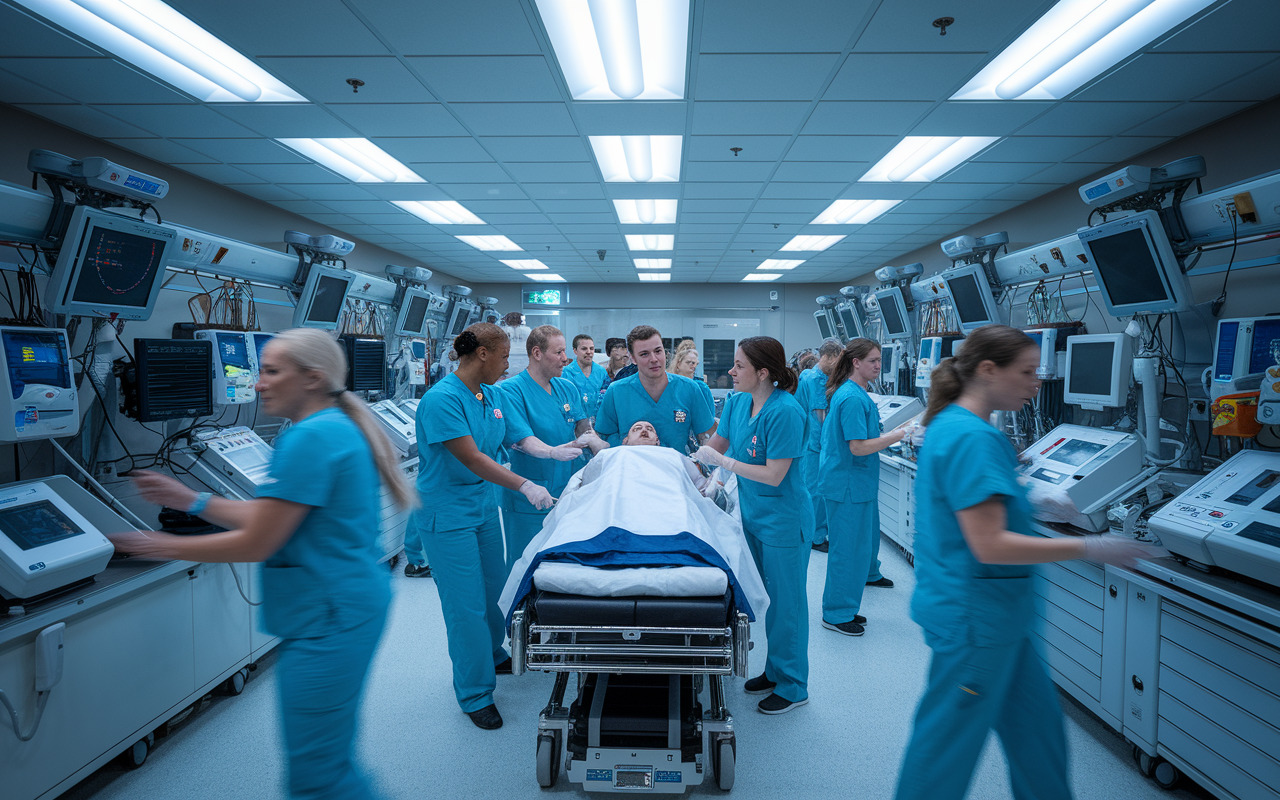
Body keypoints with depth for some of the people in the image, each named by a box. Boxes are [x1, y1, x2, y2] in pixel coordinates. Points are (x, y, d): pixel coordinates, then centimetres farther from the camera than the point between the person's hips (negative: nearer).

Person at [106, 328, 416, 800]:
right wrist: (188, 500, 11)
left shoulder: (310, 437, -20)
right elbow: (268, 518, 14)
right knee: (330, 759, 22)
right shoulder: (338, 427, 12)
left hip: (329, 618, -11)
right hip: (343, 606, 11)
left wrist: (160, 547, -4)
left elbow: (255, 544, -16)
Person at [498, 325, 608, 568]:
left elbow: (584, 430, 5)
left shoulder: (568, 388, 11)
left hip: (569, 491, 6)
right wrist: (553, 452, -40)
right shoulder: (511, 390, -9)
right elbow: (521, 439, -21)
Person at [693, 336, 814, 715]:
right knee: (766, 597, 19)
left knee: (785, 601, 5)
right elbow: (716, 444, 15)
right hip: (753, 514, 8)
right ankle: (774, 672, 36)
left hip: (783, 521, -8)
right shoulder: (737, 403, -1)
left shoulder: (785, 411, -24)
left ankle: (792, 686, 22)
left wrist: (722, 461, -19)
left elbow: (774, 475, -24)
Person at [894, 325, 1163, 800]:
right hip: (974, 618, -10)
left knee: (1035, 721, 22)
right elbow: (990, 546, -28)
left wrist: (1035, 501, 17)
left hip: (987, 614, 10)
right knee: (948, 743, 8)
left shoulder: (953, 425, 8)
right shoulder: (973, 438, -24)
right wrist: (1088, 549, -22)